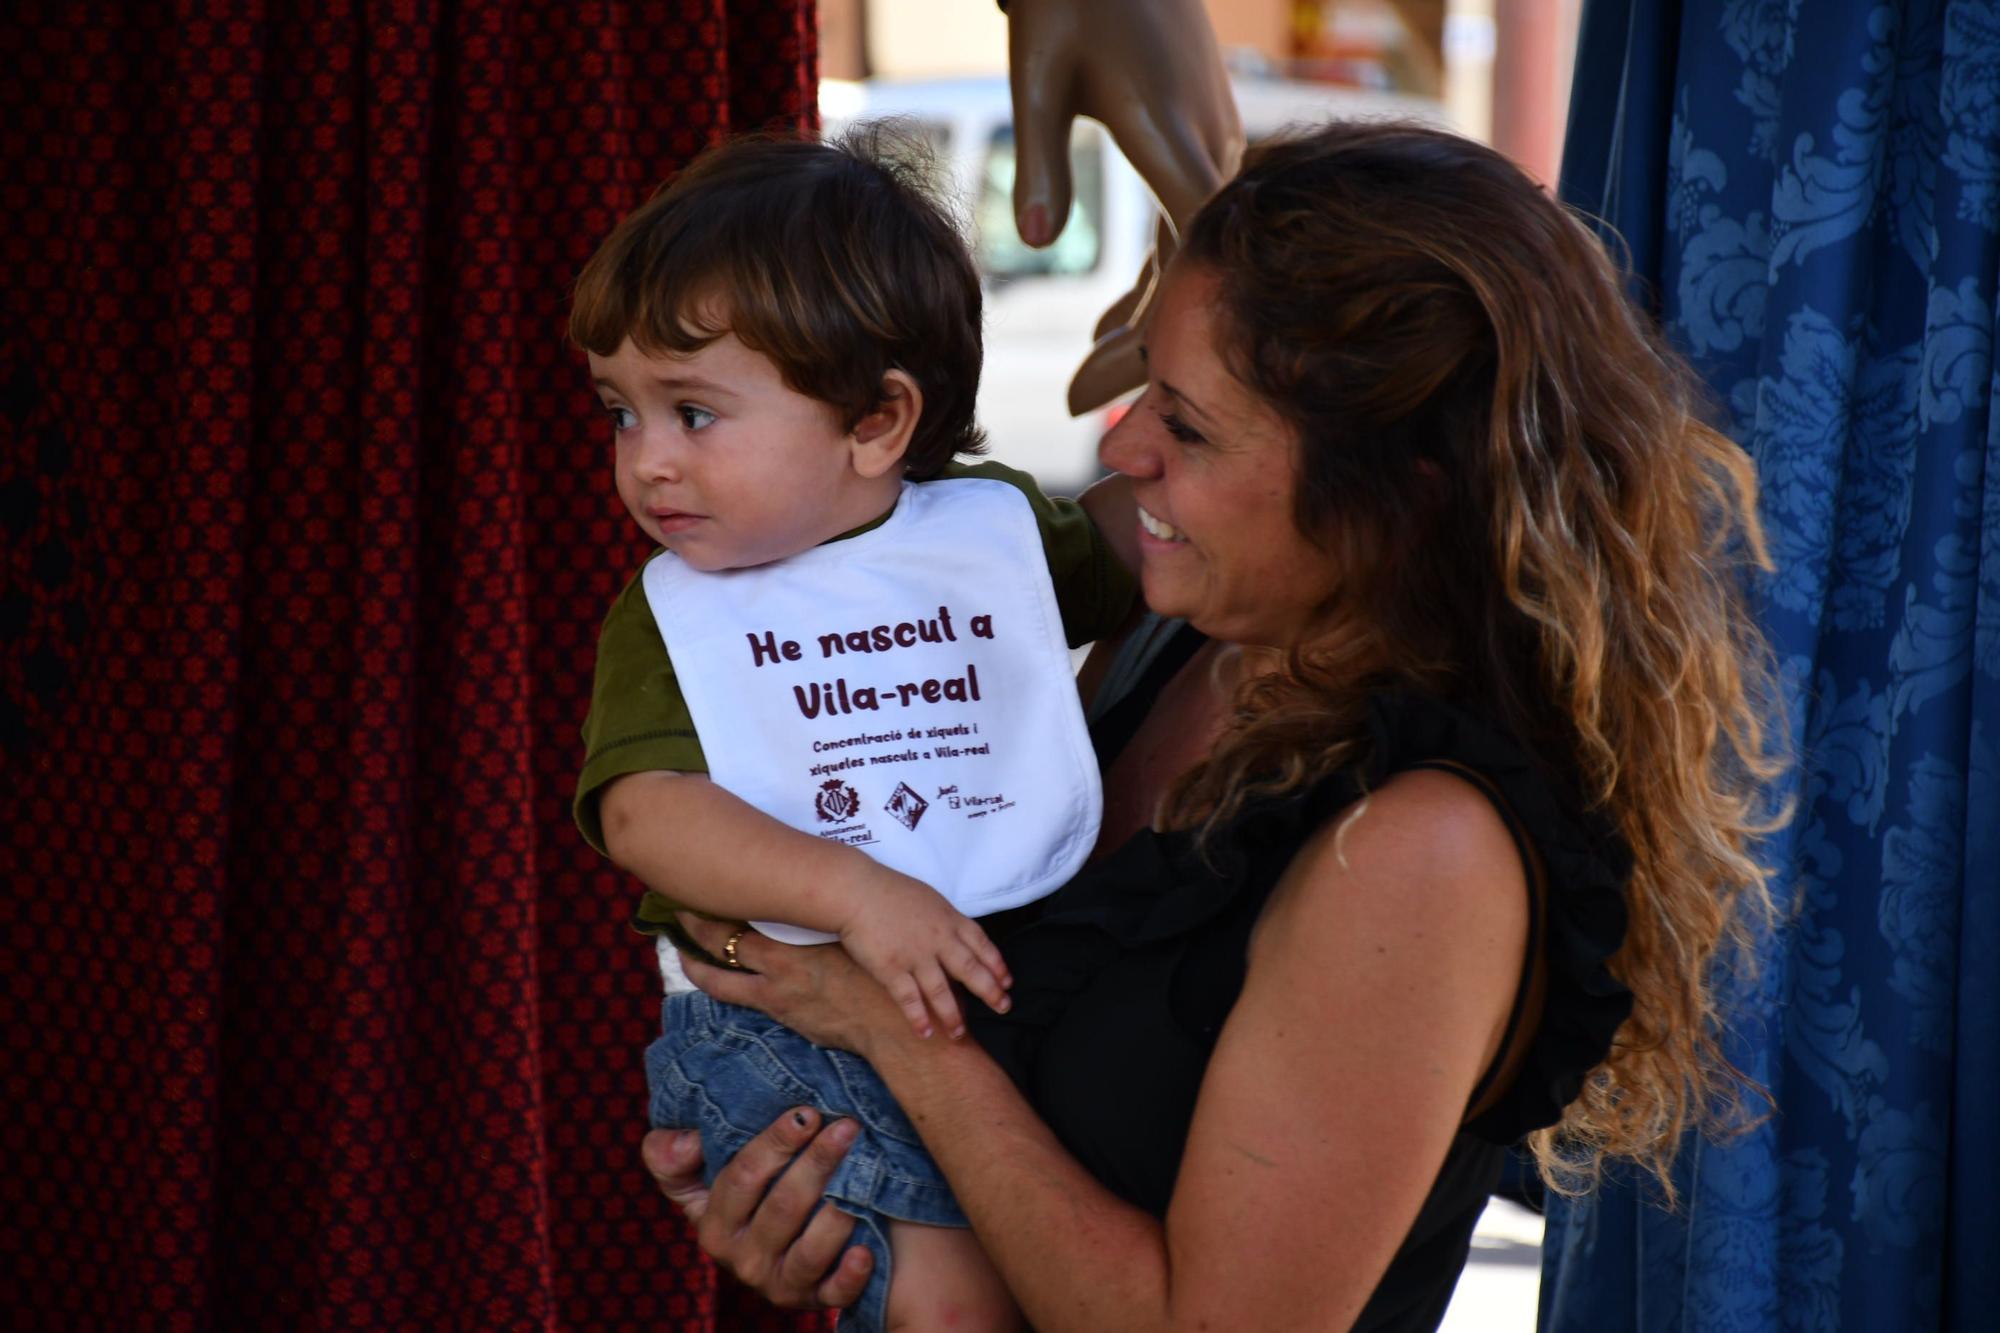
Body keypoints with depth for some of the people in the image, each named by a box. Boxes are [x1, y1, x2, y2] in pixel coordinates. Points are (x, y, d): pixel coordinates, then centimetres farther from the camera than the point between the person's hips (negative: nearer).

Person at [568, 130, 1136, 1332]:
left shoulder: (1002, 526, 9)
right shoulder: (672, 613, 3)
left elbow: (1154, 558, 27)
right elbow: (644, 811, -12)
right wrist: (855, 894, -24)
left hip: (1020, 974, 4)